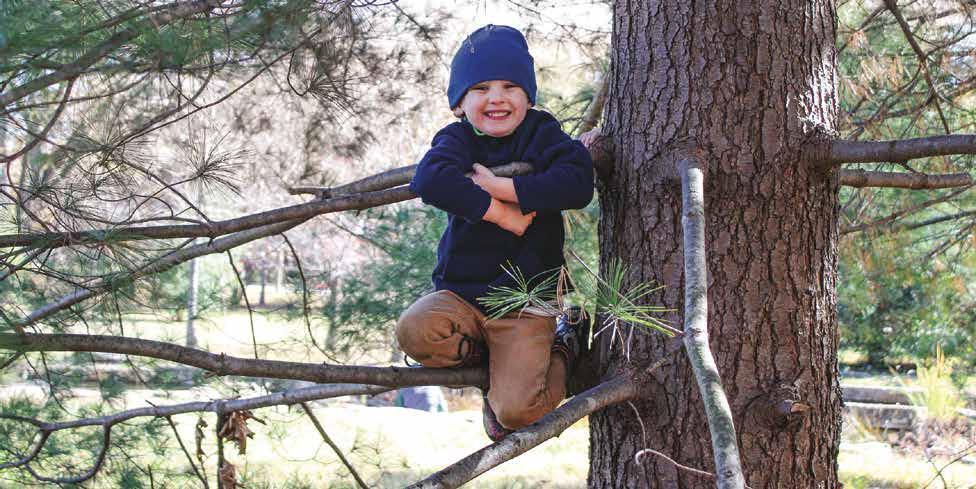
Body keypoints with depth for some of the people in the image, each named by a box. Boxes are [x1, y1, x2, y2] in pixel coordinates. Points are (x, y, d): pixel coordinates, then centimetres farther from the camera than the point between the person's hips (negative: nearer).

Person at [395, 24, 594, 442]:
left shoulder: (541, 134, -1)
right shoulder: (458, 139, -1)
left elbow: (578, 183, -19)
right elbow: (430, 180, -24)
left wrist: (501, 187, -21)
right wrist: (500, 213, -25)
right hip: (462, 293, 2)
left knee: (517, 410, -17)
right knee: (415, 330, -30)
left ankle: (560, 351, 16)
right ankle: (487, 359, 1)